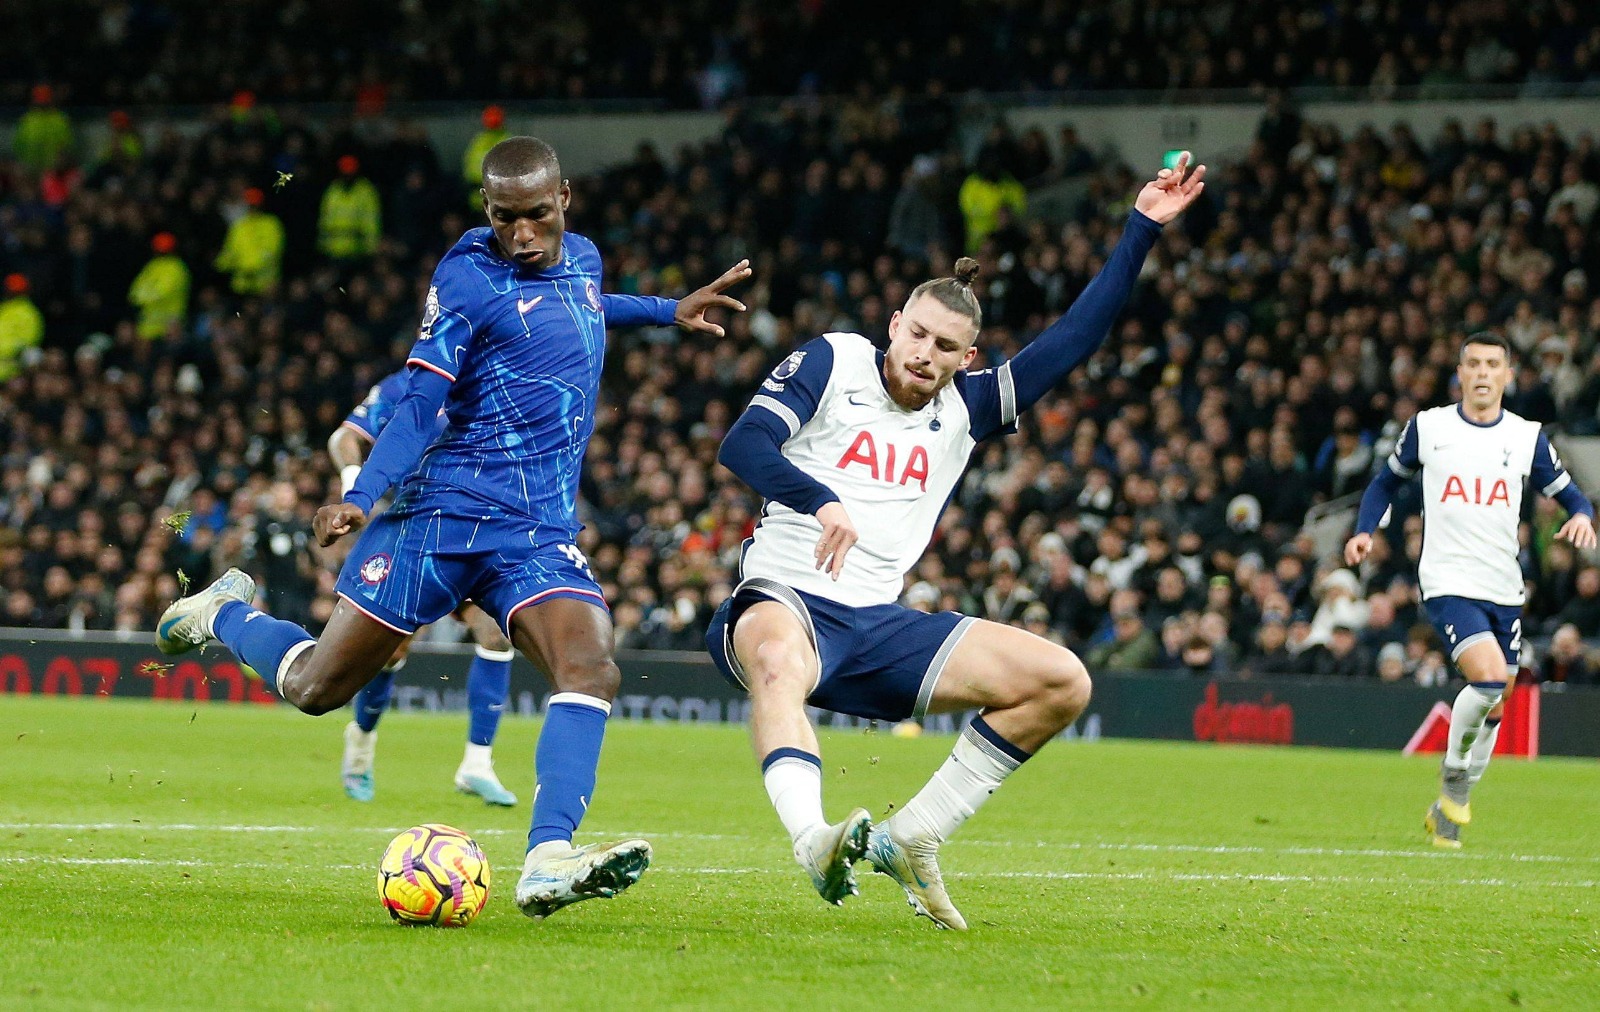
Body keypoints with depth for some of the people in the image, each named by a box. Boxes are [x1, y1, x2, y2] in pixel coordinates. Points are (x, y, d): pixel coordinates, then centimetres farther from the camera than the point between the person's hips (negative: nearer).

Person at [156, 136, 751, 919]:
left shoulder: (583, 259, 14)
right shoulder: (468, 280, -8)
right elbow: (420, 404, -11)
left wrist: (669, 311, 41)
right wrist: (361, 496, -24)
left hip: (541, 532, 5)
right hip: (445, 510, -5)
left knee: (592, 670, -23)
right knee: (315, 688, 3)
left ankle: (547, 865, -35)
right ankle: (226, 614, 35)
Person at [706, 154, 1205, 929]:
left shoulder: (964, 409, 15)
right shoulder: (832, 363, 2)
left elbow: (1075, 340, 15)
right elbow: (743, 443, -12)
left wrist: (1142, 229, 12)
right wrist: (820, 500, -31)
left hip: (878, 626, 6)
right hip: (784, 602, -6)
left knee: (1062, 683, -5)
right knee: (780, 661, -43)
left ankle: (909, 839, -1)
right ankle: (814, 843, -64)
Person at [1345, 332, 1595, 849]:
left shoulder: (1527, 437, 6)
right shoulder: (1427, 427, 2)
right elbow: (1386, 481, 15)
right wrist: (1365, 531, 0)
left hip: (1505, 589, 4)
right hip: (1448, 581, -4)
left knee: (1494, 708, 7)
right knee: (1490, 679, -25)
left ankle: (1451, 807, 24)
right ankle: (1453, 765, 0)